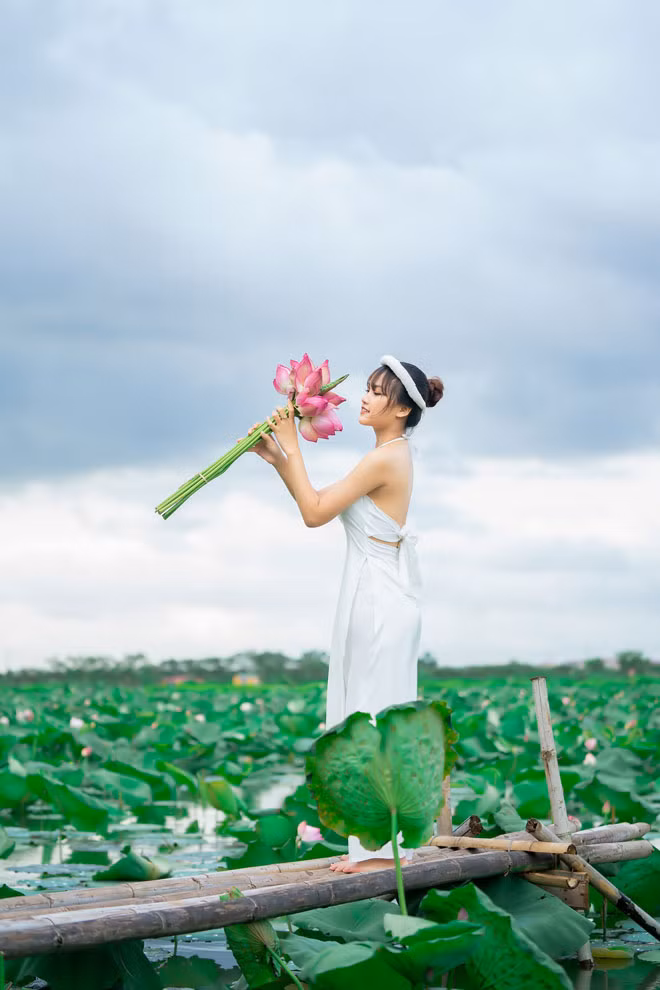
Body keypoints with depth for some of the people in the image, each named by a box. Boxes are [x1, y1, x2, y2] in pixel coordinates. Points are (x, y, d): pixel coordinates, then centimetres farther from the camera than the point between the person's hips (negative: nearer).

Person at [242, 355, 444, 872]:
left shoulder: (384, 459, -17)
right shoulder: (394, 456, 14)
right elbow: (317, 502, 18)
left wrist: (291, 444, -10)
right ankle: (382, 843, 18)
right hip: (383, 600, 10)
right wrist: (278, 458, 9)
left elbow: (315, 512, -16)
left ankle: (383, 846, 3)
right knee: (378, 720, 12)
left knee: (375, 717, -4)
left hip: (378, 601, -10)